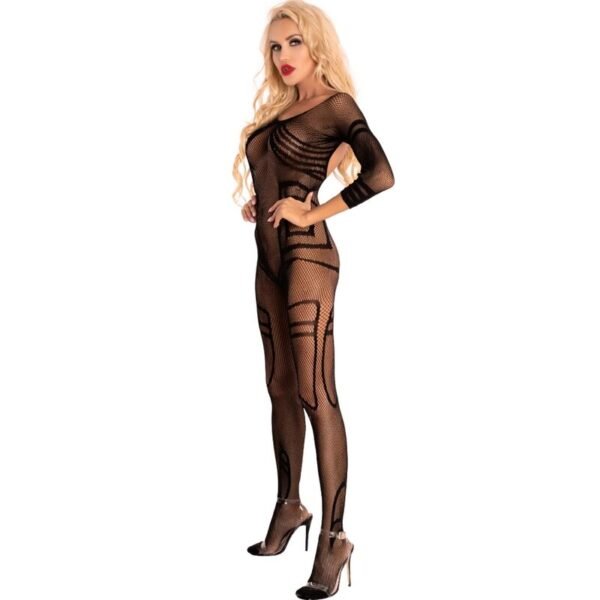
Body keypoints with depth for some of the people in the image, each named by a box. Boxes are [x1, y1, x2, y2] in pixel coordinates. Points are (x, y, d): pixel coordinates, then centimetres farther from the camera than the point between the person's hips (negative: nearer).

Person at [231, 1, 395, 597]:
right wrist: (257, 202, 9)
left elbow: (380, 175, -21)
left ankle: (333, 537, -10)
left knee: (315, 393, -12)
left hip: (307, 254, -8)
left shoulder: (336, 104, -6)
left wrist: (312, 214, -15)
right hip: (269, 256, 8)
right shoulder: (278, 106, 17)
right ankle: (289, 507, 25)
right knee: (280, 387, 13)